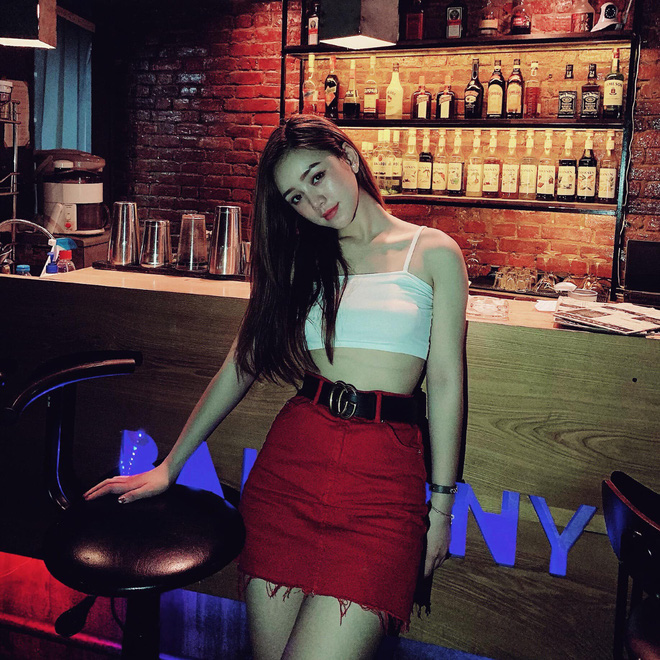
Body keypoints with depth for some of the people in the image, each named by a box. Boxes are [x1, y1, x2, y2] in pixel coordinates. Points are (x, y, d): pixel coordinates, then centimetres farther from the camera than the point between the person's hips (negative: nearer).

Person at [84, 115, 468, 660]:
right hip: (292, 456, 3)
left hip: (383, 472, -3)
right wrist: (170, 467, 13)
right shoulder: (303, 258, 15)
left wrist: (442, 503, 3)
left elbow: (446, 383, 4)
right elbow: (242, 364, 14)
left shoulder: (433, 253, 5)